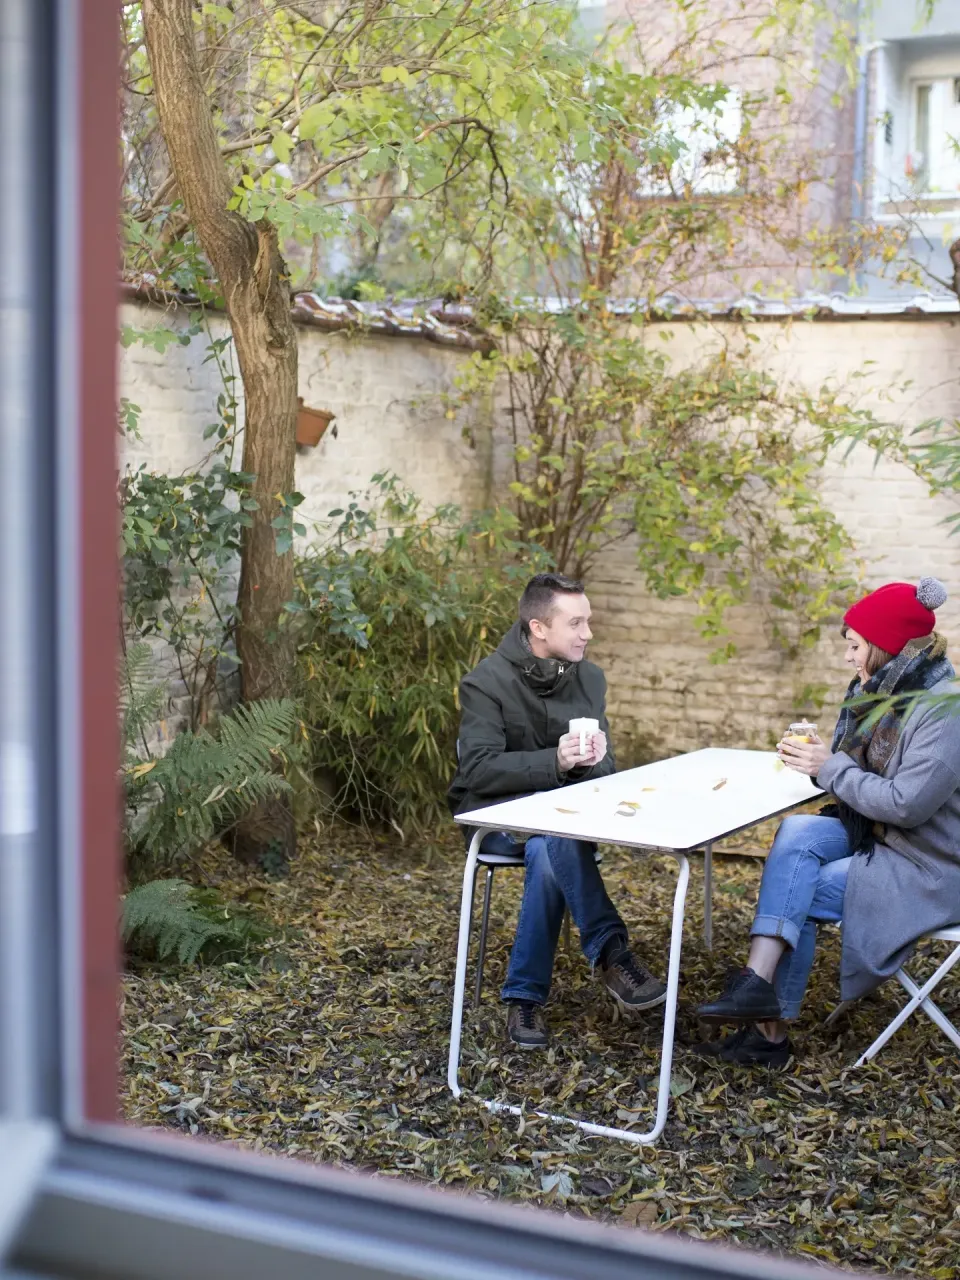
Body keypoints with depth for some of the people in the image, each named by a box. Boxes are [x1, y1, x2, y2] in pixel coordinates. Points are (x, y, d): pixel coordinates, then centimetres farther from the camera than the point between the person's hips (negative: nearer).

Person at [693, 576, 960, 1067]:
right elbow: (861, 772, 13)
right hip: (873, 835, 8)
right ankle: (759, 981, -21)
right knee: (796, 834, -17)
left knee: (796, 895, -16)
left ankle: (770, 1030, -7)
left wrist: (831, 768, -18)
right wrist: (815, 757, -7)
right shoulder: (878, 691, 7)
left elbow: (907, 804, -27)